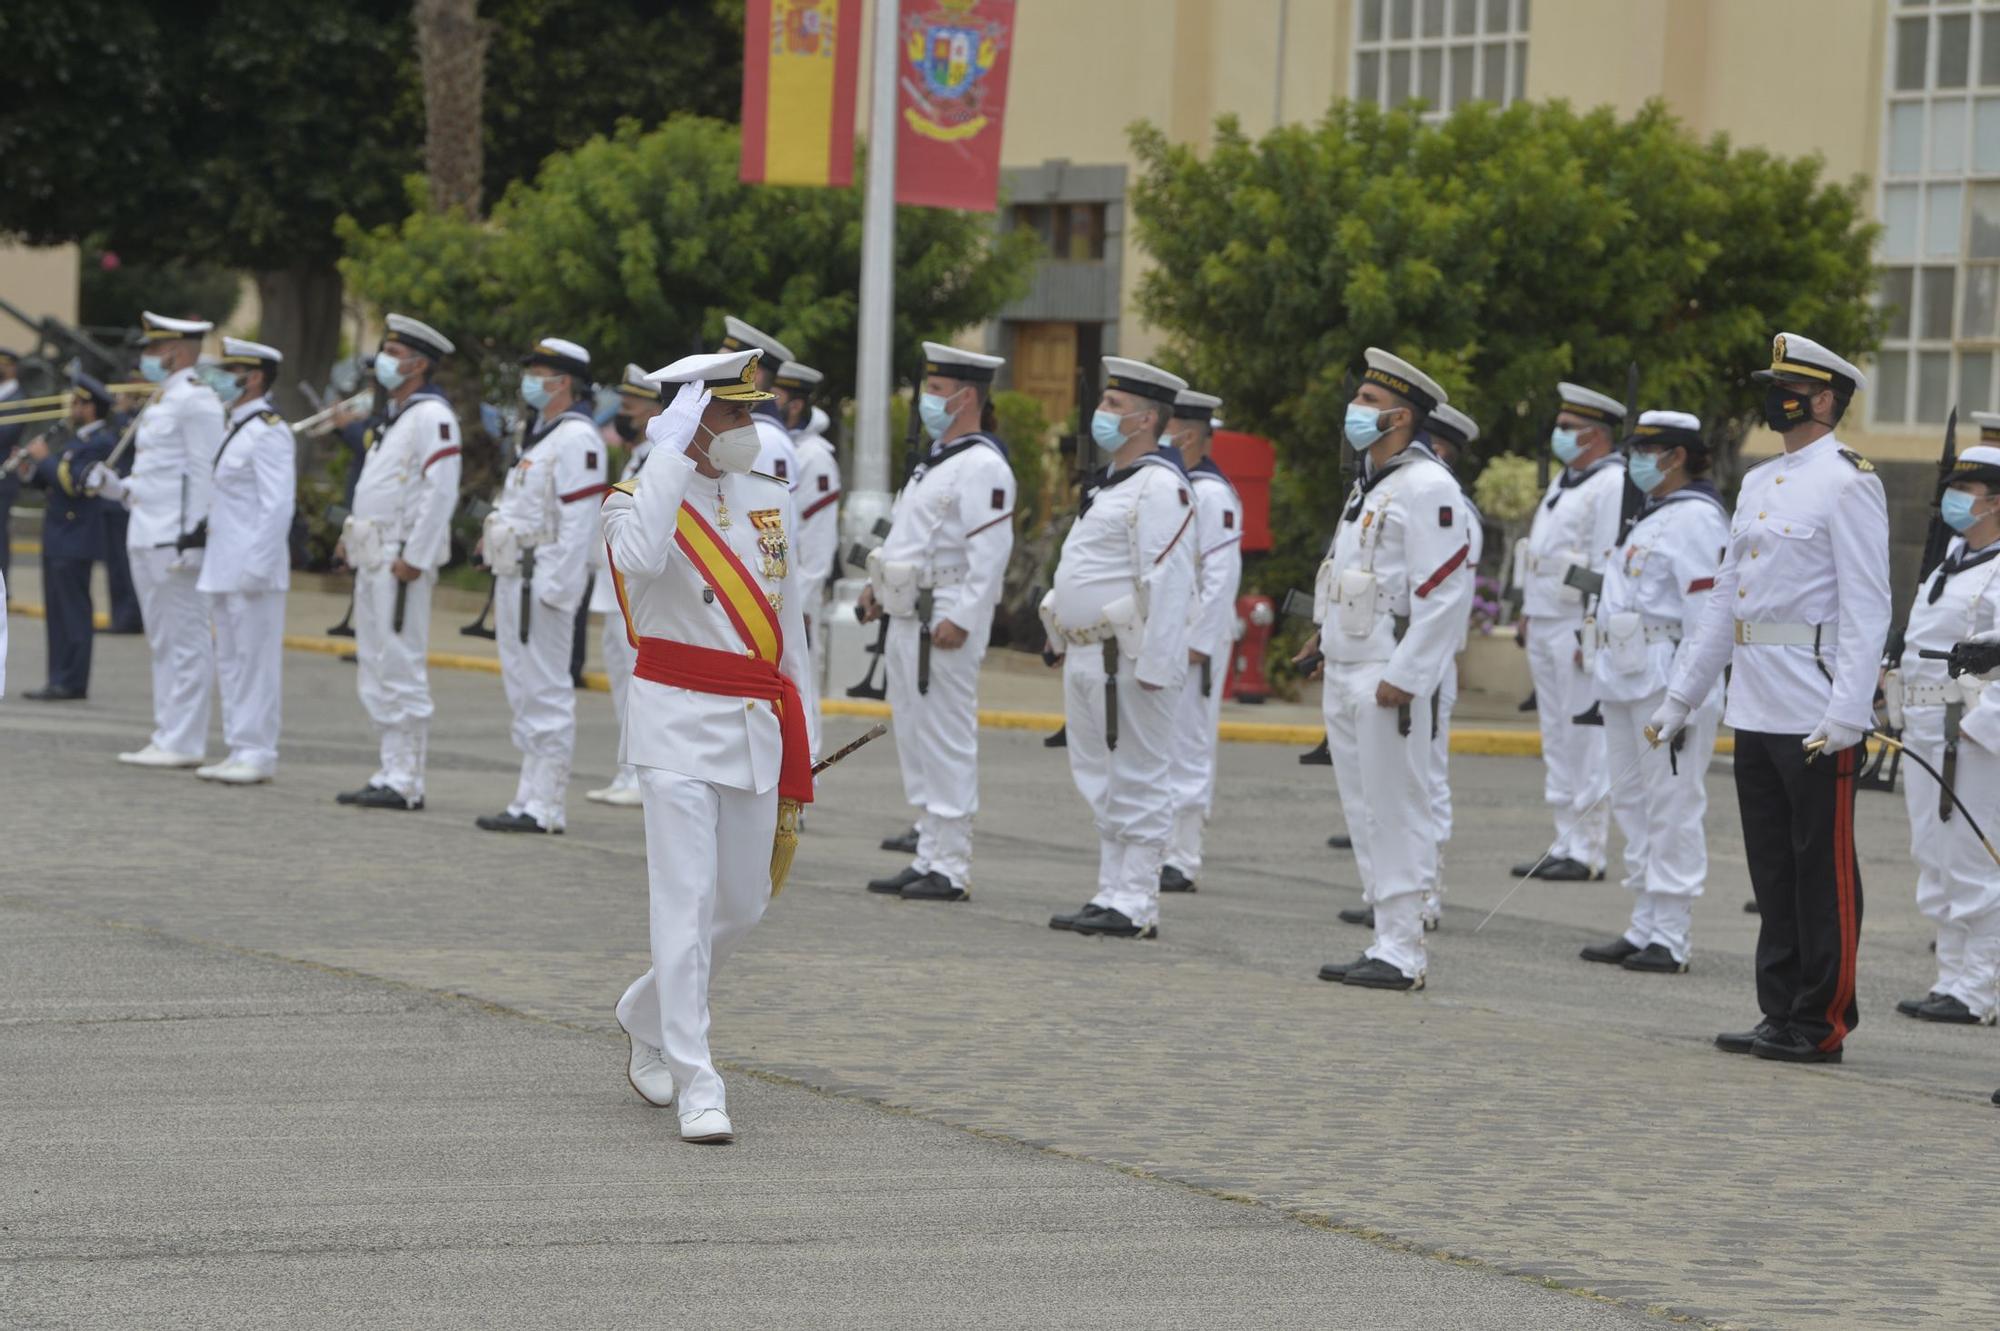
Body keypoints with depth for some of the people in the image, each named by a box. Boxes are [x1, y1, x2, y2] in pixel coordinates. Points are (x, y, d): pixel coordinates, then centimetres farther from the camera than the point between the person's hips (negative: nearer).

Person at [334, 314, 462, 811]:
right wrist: (353, 537, 16)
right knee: (374, 673, 11)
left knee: (401, 670, -10)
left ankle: (405, 783, -8)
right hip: (373, 559, 10)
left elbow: (440, 491, -19)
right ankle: (388, 774, 16)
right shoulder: (393, 415, 20)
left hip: (401, 560, -10)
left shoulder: (431, 416, -11)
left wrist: (414, 559, -22)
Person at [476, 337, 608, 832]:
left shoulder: (576, 440, -13)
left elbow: (578, 522, -19)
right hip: (516, 577, 11)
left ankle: (544, 808, -8)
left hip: (541, 579, -11)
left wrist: (555, 587, -23)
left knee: (545, 694, -9)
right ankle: (531, 799, 17)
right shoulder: (541, 437, 19)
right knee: (524, 692, 12)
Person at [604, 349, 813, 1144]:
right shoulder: (640, 498, -7)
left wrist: (797, 744, 15)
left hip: (755, 723, 6)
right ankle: (696, 1085, -8)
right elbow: (639, 558, -32)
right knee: (685, 902, -9)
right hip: (679, 723, -6)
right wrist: (670, 452, -27)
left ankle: (648, 1016, 37)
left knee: (743, 903, 13)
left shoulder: (772, 503, 11)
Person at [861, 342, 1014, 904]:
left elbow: (991, 551, -20)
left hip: (944, 623, -11)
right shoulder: (937, 459, 19)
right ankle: (929, 859, 18)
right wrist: (879, 584, 18)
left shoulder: (983, 466, -12)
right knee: (915, 742, 13)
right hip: (908, 620, 11)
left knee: (946, 744, -8)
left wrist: (961, 619, -24)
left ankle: (951, 870, -6)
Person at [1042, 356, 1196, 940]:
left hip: (1127, 662, -11)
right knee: (1104, 786, 13)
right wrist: (1066, 640, 22)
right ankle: (1112, 896, 19)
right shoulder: (1116, 484, 19)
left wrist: (1155, 666, -25)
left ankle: (1136, 907, -4)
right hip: (1088, 658, 11)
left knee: (1138, 785, -6)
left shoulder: (1160, 487, -14)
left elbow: (1169, 583, -21)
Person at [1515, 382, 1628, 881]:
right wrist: (1528, 611, 21)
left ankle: (1587, 852, -7)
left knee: (1585, 742, -8)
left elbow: (1611, 564, -18)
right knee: (1557, 741, 12)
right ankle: (1566, 844, 16)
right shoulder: (1565, 480, 19)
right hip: (1546, 628, 10)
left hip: (1581, 630, -10)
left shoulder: (1612, 485, -12)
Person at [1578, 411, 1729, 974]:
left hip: (1668, 682, -11)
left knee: (1672, 807, -7)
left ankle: (1669, 938, -6)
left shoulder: (1695, 518, -12)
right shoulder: (1651, 515, 19)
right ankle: (1644, 927, 18)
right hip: (1629, 678, 11)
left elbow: (1706, 615, -17)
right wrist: (1603, 660, 21)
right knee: (1633, 805, 12)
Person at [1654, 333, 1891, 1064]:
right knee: (1773, 871, 11)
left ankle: (1822, 1025, 3)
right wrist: (1680, 696, 17)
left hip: (1816, 717, -8)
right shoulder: (1758, 483, 16)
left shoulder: (1848, 482, -8)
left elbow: (1867, 606, -14)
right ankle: (1782, 1015, 17)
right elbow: (1726, 597, 20)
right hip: (1755, 712, 8)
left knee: (1823, 872, -2)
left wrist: (1846, 715, -21)